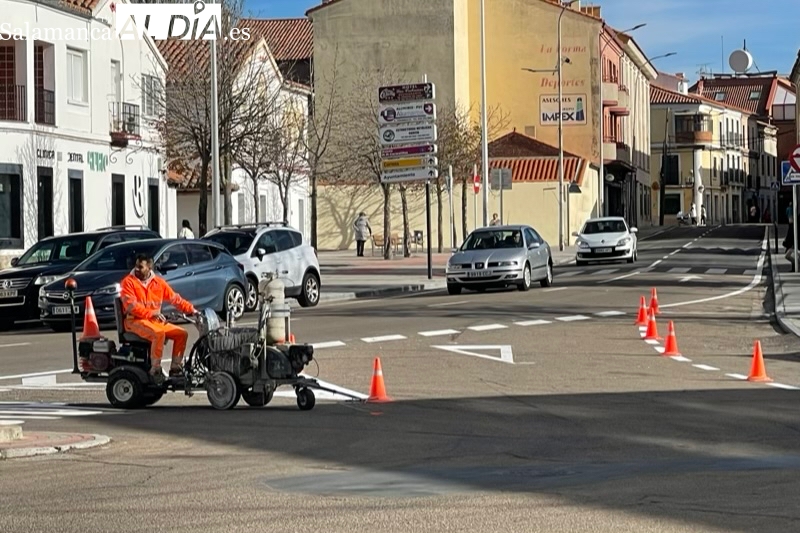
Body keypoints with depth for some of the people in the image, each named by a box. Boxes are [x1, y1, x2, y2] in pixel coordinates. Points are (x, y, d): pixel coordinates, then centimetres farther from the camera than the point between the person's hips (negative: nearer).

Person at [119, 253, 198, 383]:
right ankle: (155, 369, -27)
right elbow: (131, 305, -16)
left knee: (182, 334, -5)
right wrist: (151, 313, -27)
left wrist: (191, 310, 0)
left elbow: (175, 298, 12)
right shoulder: (129, 281, -5)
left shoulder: (158, 282, 10)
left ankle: (175, 368, 0)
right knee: (159, 333, -34)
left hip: (155, 320, 6)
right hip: (135, 320, -6)